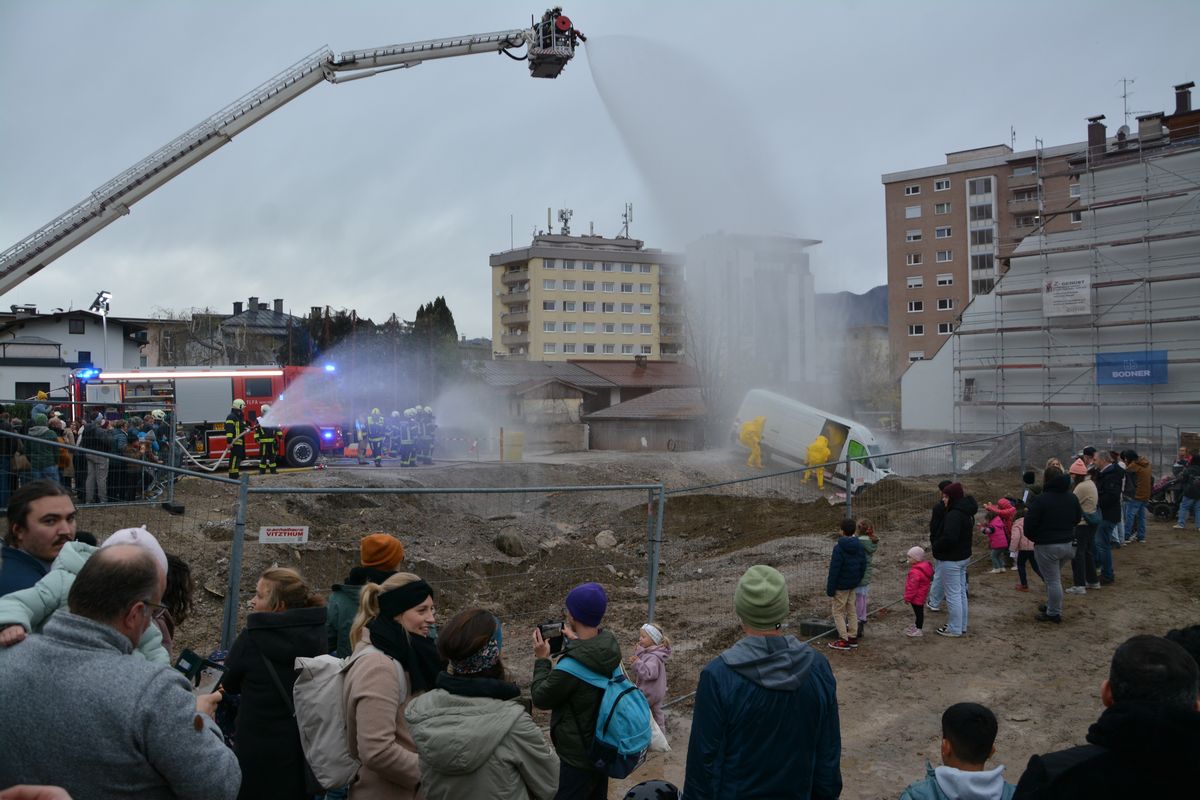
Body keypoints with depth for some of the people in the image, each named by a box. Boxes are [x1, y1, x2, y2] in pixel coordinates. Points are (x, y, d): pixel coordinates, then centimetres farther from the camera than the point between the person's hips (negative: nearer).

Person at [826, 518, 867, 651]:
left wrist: (830, 589, -16)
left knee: (838, 612, 2)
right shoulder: (859, 546, 1)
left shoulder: (839, 548, -21)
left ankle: (844, 640, 0)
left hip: (841, 585, -7)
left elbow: (834, 570, -21)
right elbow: (863, 565, 9)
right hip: (853, 584, 7)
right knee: (851, 611, 16)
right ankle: (852, 638, 22)